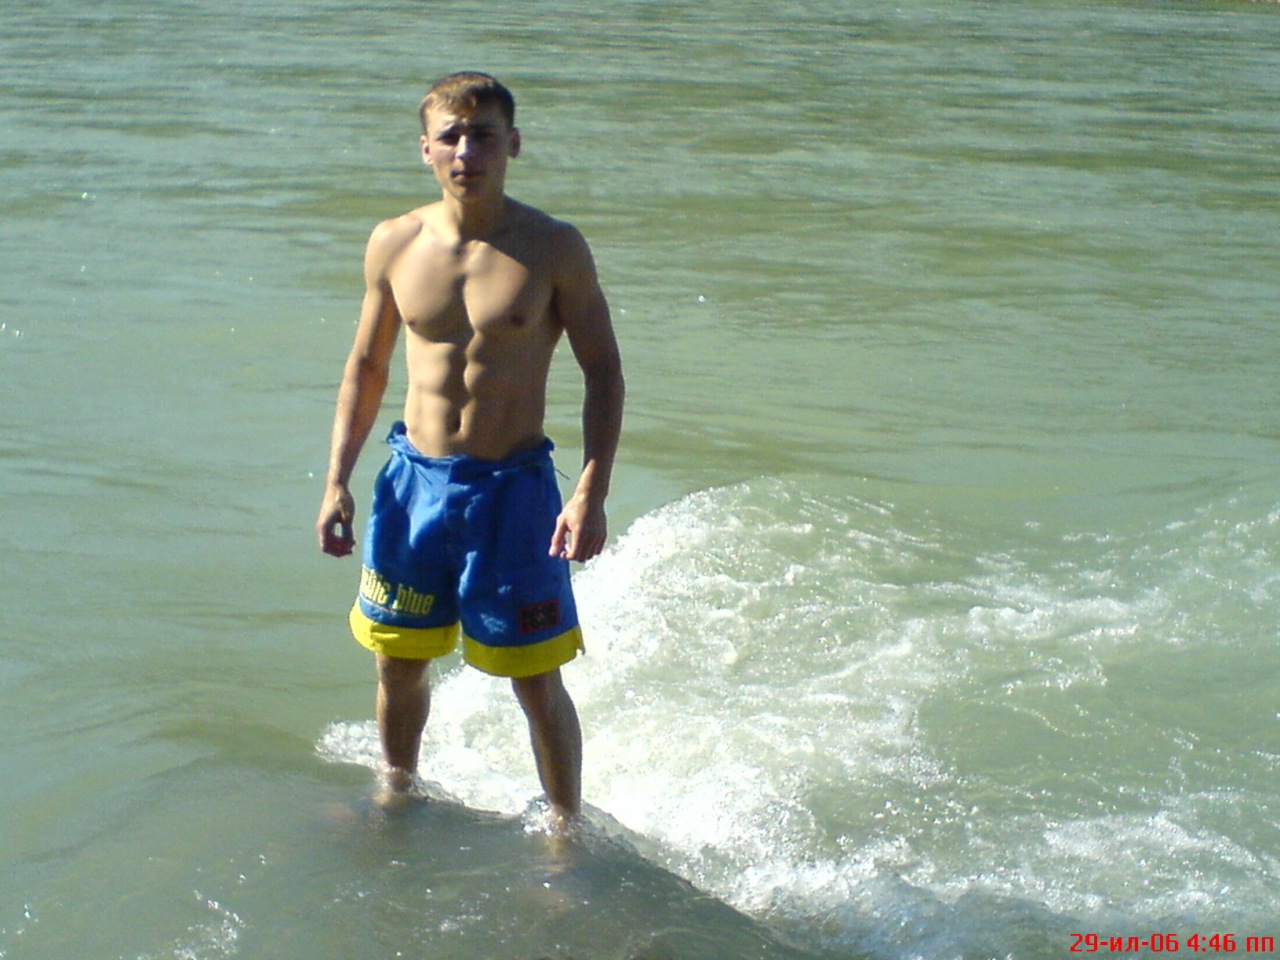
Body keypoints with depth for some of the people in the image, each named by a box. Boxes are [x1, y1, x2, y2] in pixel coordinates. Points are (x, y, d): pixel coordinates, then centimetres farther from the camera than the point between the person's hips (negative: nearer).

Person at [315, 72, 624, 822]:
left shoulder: (553, 249, -9)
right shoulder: (395, 245, 1)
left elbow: (604, 371, -5)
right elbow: (367, 365, 11)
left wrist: (593, 492, -15)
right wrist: (338, 479, 4)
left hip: (513, 486, -3)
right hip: (415, 480, 3)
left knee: (537, 680, 3)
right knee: (399, 663, 16)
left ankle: (568, 826, 21)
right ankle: (397, 794, 40)